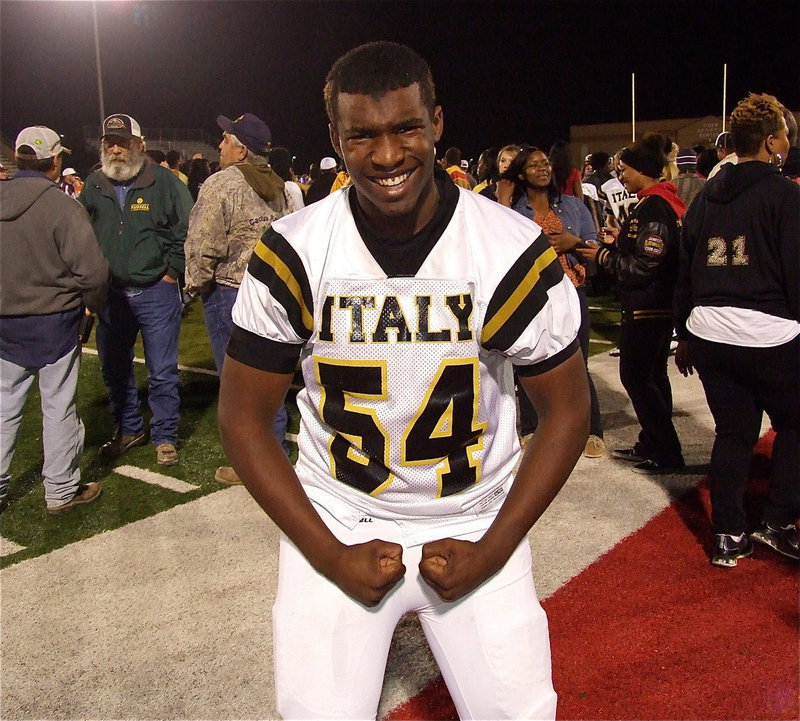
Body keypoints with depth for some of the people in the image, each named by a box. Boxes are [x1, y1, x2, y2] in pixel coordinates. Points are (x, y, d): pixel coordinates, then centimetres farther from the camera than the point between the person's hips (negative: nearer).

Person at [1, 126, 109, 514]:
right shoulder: (62, 206, -17)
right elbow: (92, 270, -22)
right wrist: (92, 302, -3)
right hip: (54, 322, -5)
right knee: (58, 408, 6)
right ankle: (61, 490, 16)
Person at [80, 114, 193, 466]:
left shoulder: (163, 180, -7)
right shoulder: (94, 185, 6)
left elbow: (187, 229, -5)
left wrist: (171, 271, -6)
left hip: (156, 293, -4)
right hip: (110, 294, 5)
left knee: (162, 372, 3)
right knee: (114, 370, 15)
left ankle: (164, 436, 18)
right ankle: (129, 429, 33)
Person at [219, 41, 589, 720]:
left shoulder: (516, 253, -13)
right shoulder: (291, 256, -11)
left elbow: (567, 411, -4)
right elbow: (244, 416, -4)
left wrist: (489, 551, -9)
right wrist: (331, 555, -10)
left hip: (475, 526, 1)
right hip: (337, 520, 0)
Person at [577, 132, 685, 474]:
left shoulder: (652, 208, -20)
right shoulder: (668, 202, 12)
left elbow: (643, 266, -23)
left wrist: (603, 256, -11)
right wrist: (621, 239, 12)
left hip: (645, 308, -11)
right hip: (663, 305, 11)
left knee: (635, 376, -2)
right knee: (652, 375, 17)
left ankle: (667, 454, 5)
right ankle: (650, 445, 28)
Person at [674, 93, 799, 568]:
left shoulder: (707, 196, 10)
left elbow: (686, 270, 13)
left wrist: (685, 335, 19)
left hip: (710, 334, 6)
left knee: (732, 432, 13)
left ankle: (729, 536, 16)